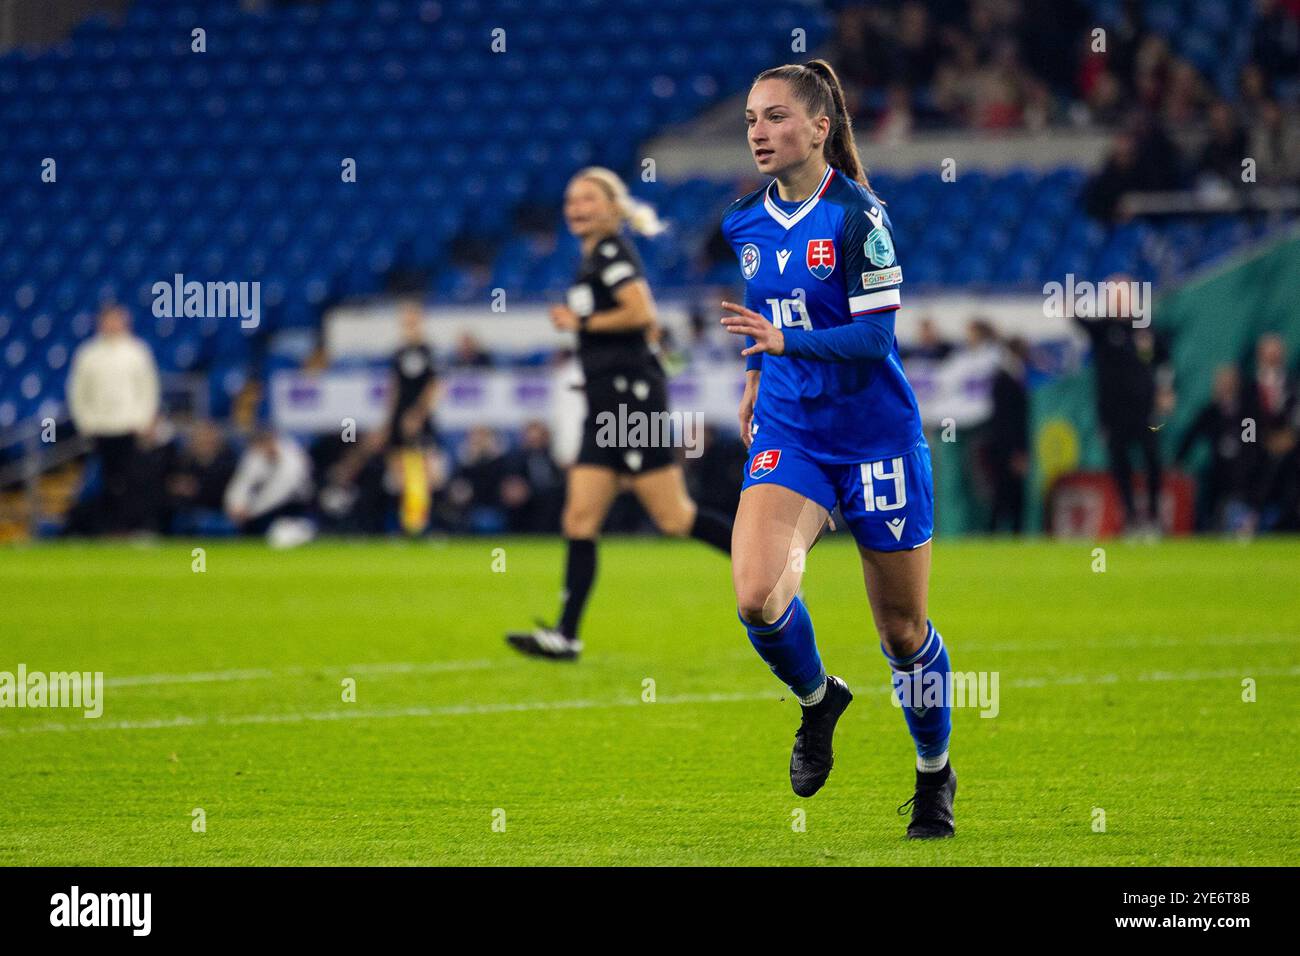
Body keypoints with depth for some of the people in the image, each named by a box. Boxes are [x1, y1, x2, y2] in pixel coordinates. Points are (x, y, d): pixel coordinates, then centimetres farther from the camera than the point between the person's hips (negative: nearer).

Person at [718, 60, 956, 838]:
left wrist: (785, 341, -31)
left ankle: (936, 774, 31)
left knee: (902, 627, 7)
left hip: (875, 436, -4)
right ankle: (818, 700, 11)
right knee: (758, 597, -21)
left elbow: (874, 338, -19)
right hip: (788, 433, 4)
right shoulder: (745, 221, 3)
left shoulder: (857, 216, -15)